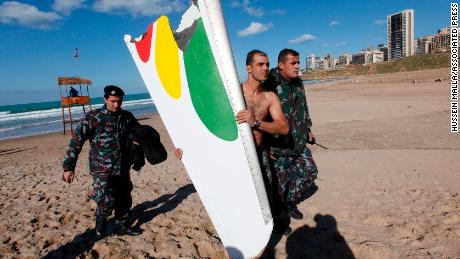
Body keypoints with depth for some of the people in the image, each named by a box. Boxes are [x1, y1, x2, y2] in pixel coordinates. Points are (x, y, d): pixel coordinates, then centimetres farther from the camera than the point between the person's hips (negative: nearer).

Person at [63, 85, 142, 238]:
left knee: (124, 199, 13)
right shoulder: (93, 118, -9)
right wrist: (68, 167, -14)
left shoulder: (127, 117, 5)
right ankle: (100, 228, 20)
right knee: (106, 202, -9)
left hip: (123, 169, 5)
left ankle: (122, 227, 34)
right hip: (102, 170, -5)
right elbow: (76, 141, -11)